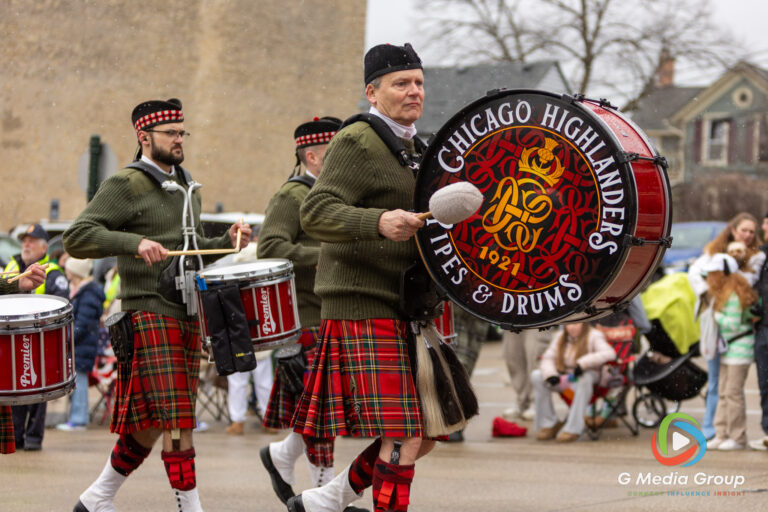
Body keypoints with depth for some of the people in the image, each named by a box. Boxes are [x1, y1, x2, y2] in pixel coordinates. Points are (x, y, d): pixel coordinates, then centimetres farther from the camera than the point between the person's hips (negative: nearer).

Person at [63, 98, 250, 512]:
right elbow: (76, 237, -15)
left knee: (151, 424, 11)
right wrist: (136, 242, -26)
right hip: (150, 317, -8)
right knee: (177, 422, -12)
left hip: (187, 318, 8)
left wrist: (227, 241, 9)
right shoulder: (125, 186, -6)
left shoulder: (186, 188, 19)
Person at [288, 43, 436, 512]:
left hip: (407, 310, 9)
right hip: (366, 310, -9)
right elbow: (315, 213, -22)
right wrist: (379, 223, -37)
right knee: (404, 438, -13)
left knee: (427, 433, 9)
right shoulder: (356, 143, -9)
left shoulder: (413, 149, 20)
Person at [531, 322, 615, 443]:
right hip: (563, 379, 5)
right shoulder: (560, 337, 10)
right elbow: (548, 358, 5)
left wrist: (583, 363, -35)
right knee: (536, 376, -17)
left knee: (586, 378, -41)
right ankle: (548, 423, -8)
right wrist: (550, 374, -19)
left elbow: (609, 353, -24)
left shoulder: (594, 336, -7)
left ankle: (573, 429, -38)